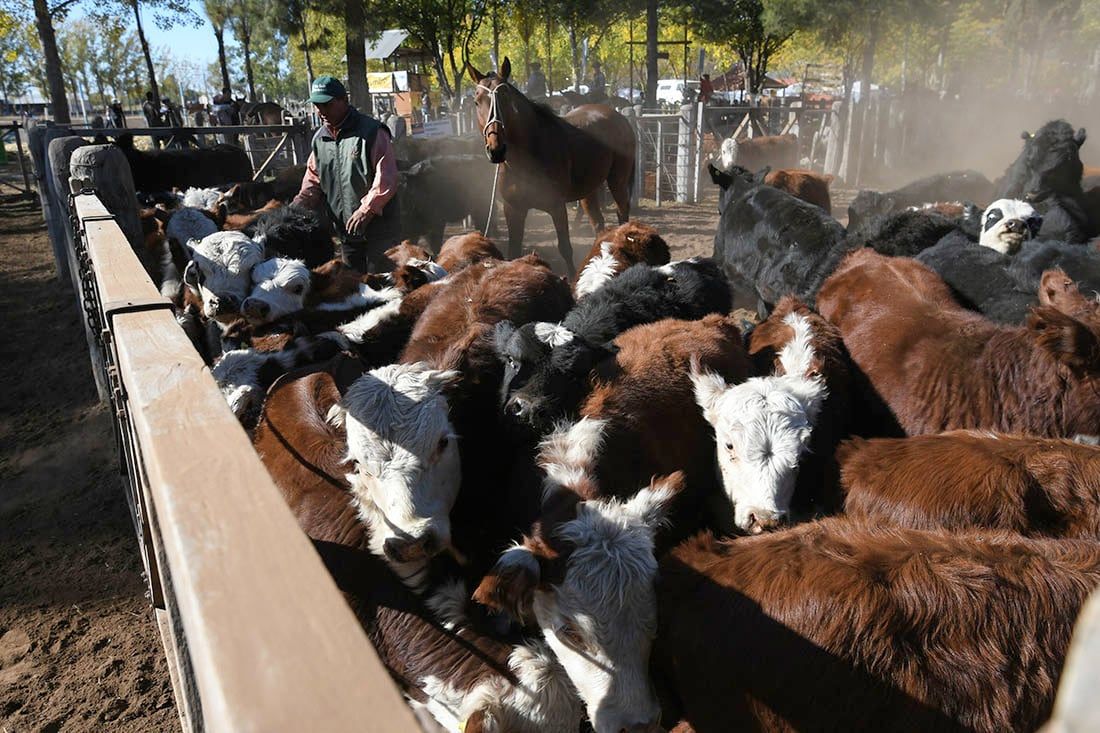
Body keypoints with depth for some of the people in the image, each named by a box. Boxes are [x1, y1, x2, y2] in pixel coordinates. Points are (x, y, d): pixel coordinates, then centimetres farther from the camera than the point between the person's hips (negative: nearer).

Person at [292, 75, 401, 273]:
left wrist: (366, 209, -23)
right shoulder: (319, 139, 11)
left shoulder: (371, 132, -10)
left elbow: (386, 179, -16)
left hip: (380, 229, -6)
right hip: (345, 231, 7)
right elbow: (312, 186, 14)